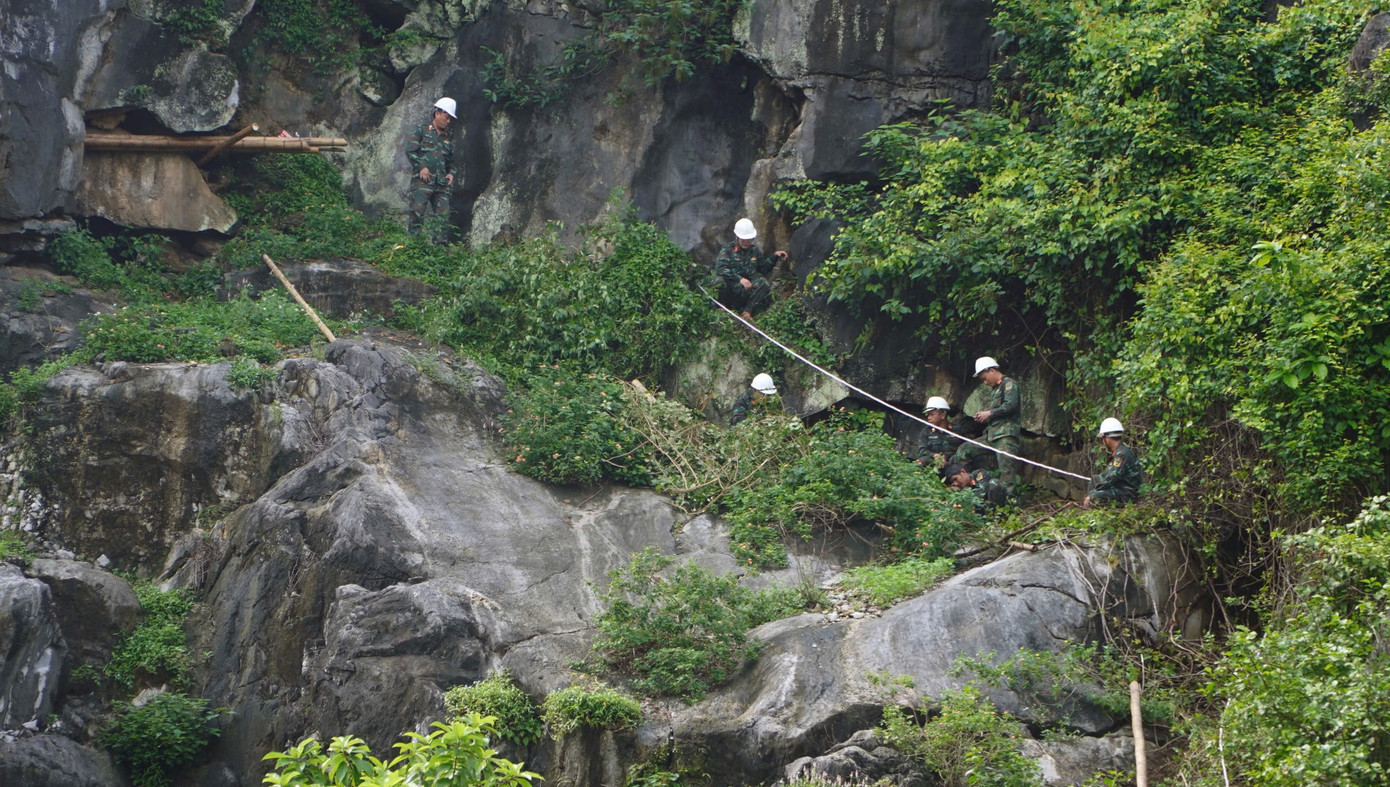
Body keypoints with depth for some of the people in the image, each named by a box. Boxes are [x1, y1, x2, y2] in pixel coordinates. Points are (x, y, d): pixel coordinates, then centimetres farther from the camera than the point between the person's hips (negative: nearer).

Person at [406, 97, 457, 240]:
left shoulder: (448, 138, 20)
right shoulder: (423, 130, 3)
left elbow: (451, 159, 28)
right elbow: (410, 150, -3)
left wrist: (451, 173, 9)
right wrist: (421, 167, -12)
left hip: (441, 182, 6)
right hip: (422, 180, -6)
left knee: (443, 215, 1)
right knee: (417, 211, -11)